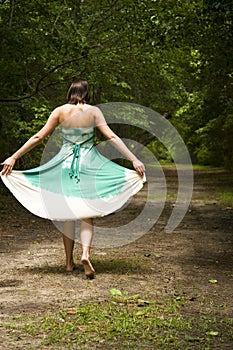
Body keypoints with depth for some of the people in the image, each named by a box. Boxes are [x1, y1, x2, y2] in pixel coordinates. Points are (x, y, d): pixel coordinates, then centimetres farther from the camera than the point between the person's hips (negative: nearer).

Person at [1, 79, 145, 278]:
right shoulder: (93, 112, -2)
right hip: (89, 164, -1)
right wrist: (134, 159, -8)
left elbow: (38, 137, 1)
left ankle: (70, 262, 14)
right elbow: (112, 137, -8)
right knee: (87, 215, 3)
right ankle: (85, 253, -22)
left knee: (67, 214, 11)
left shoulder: (60, 111, 1)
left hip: (65, 162, 1)